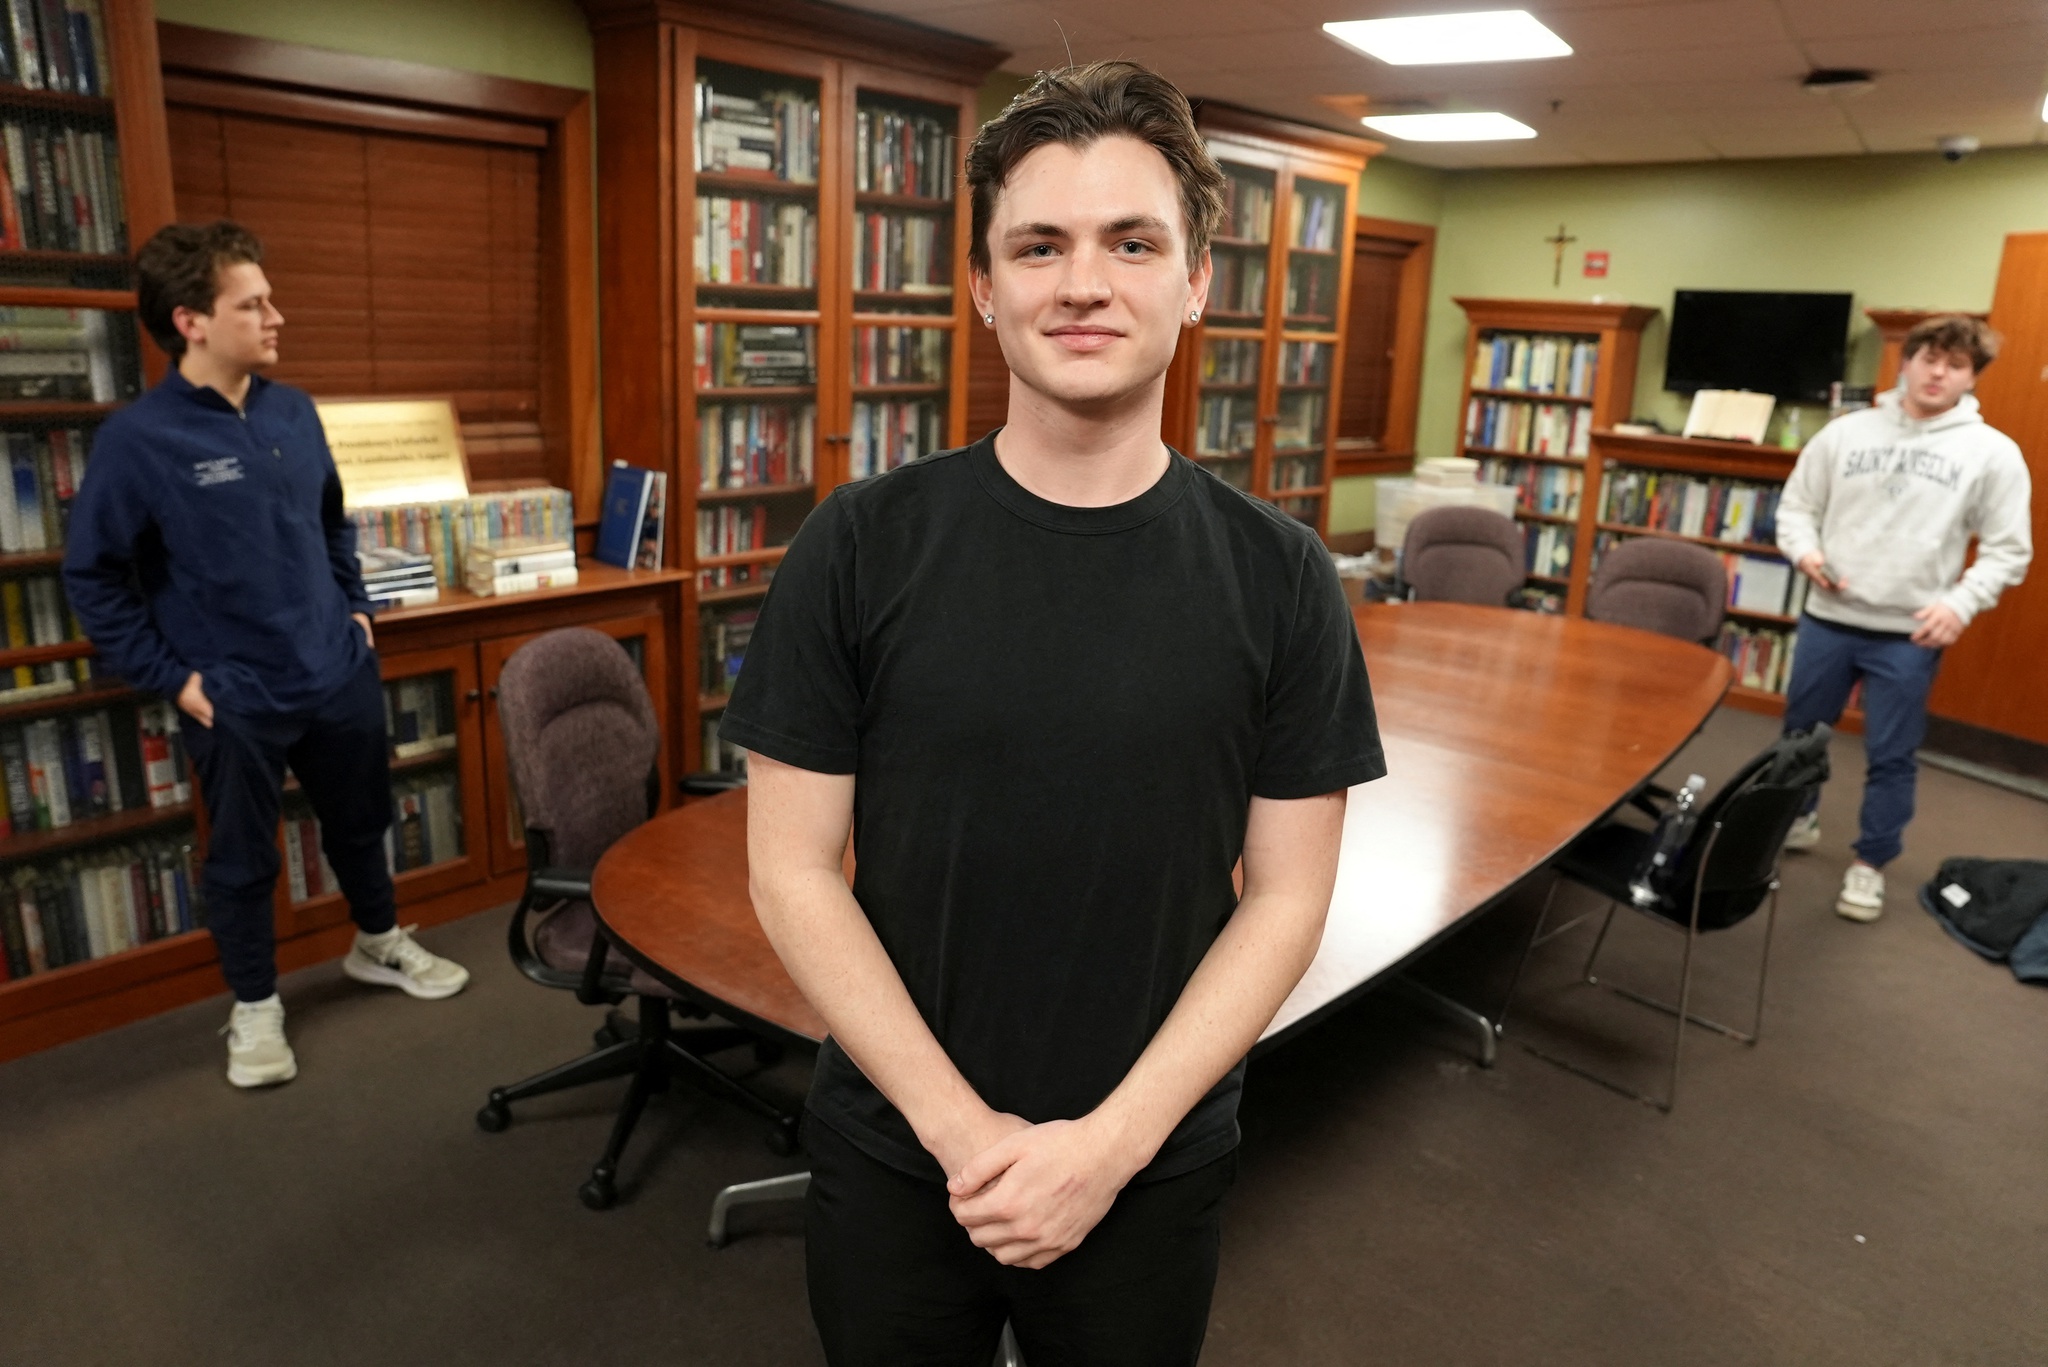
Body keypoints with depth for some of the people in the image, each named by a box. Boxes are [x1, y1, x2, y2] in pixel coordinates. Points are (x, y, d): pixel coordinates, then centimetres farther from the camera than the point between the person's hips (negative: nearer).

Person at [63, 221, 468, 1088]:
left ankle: (378, 945, 43)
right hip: (236, 699, -5)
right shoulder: (137, 439, -15)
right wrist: (169, 675, -10)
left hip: (340, 674, 5)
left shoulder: (294, 412, 1)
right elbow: (92, 577, -9)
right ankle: (255, 1007, 30)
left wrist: (355, 608, 11)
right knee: (242, 860, 11)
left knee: (361, 822, 20)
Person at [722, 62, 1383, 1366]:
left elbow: (1285, 896, -6)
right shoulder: (861, 548, -11)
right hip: (894, 1159, 0)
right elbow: (792, 870, -9)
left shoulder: (1278, 575, -8)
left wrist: (1112, 1140, -13)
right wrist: (960, 1125, -14)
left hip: (1154, 1171, 1)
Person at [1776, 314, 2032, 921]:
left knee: (1891, 757, 5)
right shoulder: (1845, 432, 2)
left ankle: (1870, 863, 22)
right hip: (1827, 620, 2)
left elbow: (2009, 549, 0)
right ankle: (1796, 820, 39)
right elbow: (1796, 504, 9)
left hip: (1910, 637, -2)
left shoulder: (1993, 452, -2)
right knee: (1800, 732, 16)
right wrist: (1804, 550, -11)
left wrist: (1963, 601, -15)